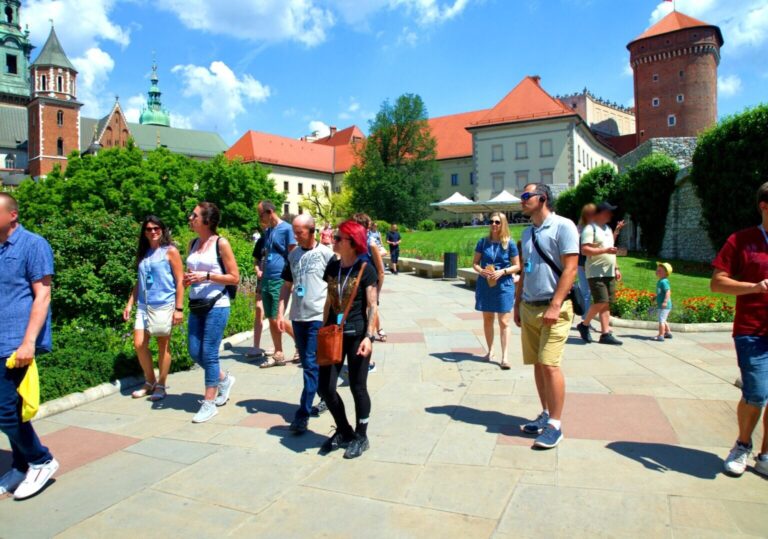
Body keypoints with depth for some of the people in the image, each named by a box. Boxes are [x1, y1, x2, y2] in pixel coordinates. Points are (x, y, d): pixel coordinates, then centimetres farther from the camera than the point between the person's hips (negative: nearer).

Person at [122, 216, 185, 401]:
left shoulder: (170, 251, -3)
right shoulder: (143, 254, 13)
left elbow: (180, 281, -6)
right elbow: (139, 282, 19)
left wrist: (179, 308, -11)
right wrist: (130, 304, 12)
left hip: (164, 306, -5)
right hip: (143, 306, 5)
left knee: (163, 345, 3)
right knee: (139, 344, 2)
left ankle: (161, 385, 16)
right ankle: (150, 382, 21)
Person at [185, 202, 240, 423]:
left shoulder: (221, 244, -8)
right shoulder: (193, 243, 10)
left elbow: (234, 278, -9)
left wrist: (206, 276, -17)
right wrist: (188, 279, 0)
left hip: (216, 305, -7)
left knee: (209, 353, -3)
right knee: (195, 353, 10)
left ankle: (209, 403, 11)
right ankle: (224, 379, 35)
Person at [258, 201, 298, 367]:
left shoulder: (286, 229, -9)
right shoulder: (267, 231, 15)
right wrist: (261, 271, 14)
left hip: (280, 281, -8)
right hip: (267, 280, 8)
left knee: (277, 319, -8)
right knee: (271, 319, 9)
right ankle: (278, 355, 17)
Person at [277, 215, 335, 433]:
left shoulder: (326, 253, -5)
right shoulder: (293, 255, 10)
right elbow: (287, 286, 14)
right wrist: (280, 312, 7)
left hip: (319, 317, -6)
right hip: (298, 317, 6)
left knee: (311, 365, -7)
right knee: (308, 364, 14)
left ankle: (303, 414, -3)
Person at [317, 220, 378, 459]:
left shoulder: (365, 269, -8)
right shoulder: (332, 266, 7)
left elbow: (372, 305, -10)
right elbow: (329, 300, 13)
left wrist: (369, 336, -17)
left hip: (357, 335, -5)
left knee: (357, 387, 5)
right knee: (326, 387, 5)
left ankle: (361, 437, 24)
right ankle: (344, 432, 28)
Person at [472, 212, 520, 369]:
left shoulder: (509, 243, -4)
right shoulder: (483, 242, 3)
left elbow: (517, 266, 0)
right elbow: (475, 263, 7)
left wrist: (502, 272, -17)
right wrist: (481, 271, -14)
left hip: (504, 286, -3)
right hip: (485, 284, 3)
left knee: (504, 322, -4)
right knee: (487, 319, 13)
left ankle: (504, 357, 0)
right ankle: (490, 351, 28)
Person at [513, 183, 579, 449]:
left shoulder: (563, 226, -7)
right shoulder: (527, 232, 16)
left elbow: (570, 268, -14)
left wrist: (555, 306, -20)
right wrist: (517, 304, 17)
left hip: (552, 308, -7)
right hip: (528, 307, 7)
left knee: (550, 364, -10)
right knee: (537, 364, 10)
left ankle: (555, 425, 0)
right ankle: (546, 414, 23)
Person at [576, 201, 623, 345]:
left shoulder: (608, 228, 20)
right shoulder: (590, 228, -8)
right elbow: (585, 250, -18)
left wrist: (616, 268, 21)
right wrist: (605, 250, -22)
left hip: (609, 273, 8)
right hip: (596, 273, -8)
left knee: (607, 303, 5)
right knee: (601, 302, -14)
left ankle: (606, 334, 7)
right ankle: (584, 325, 6)